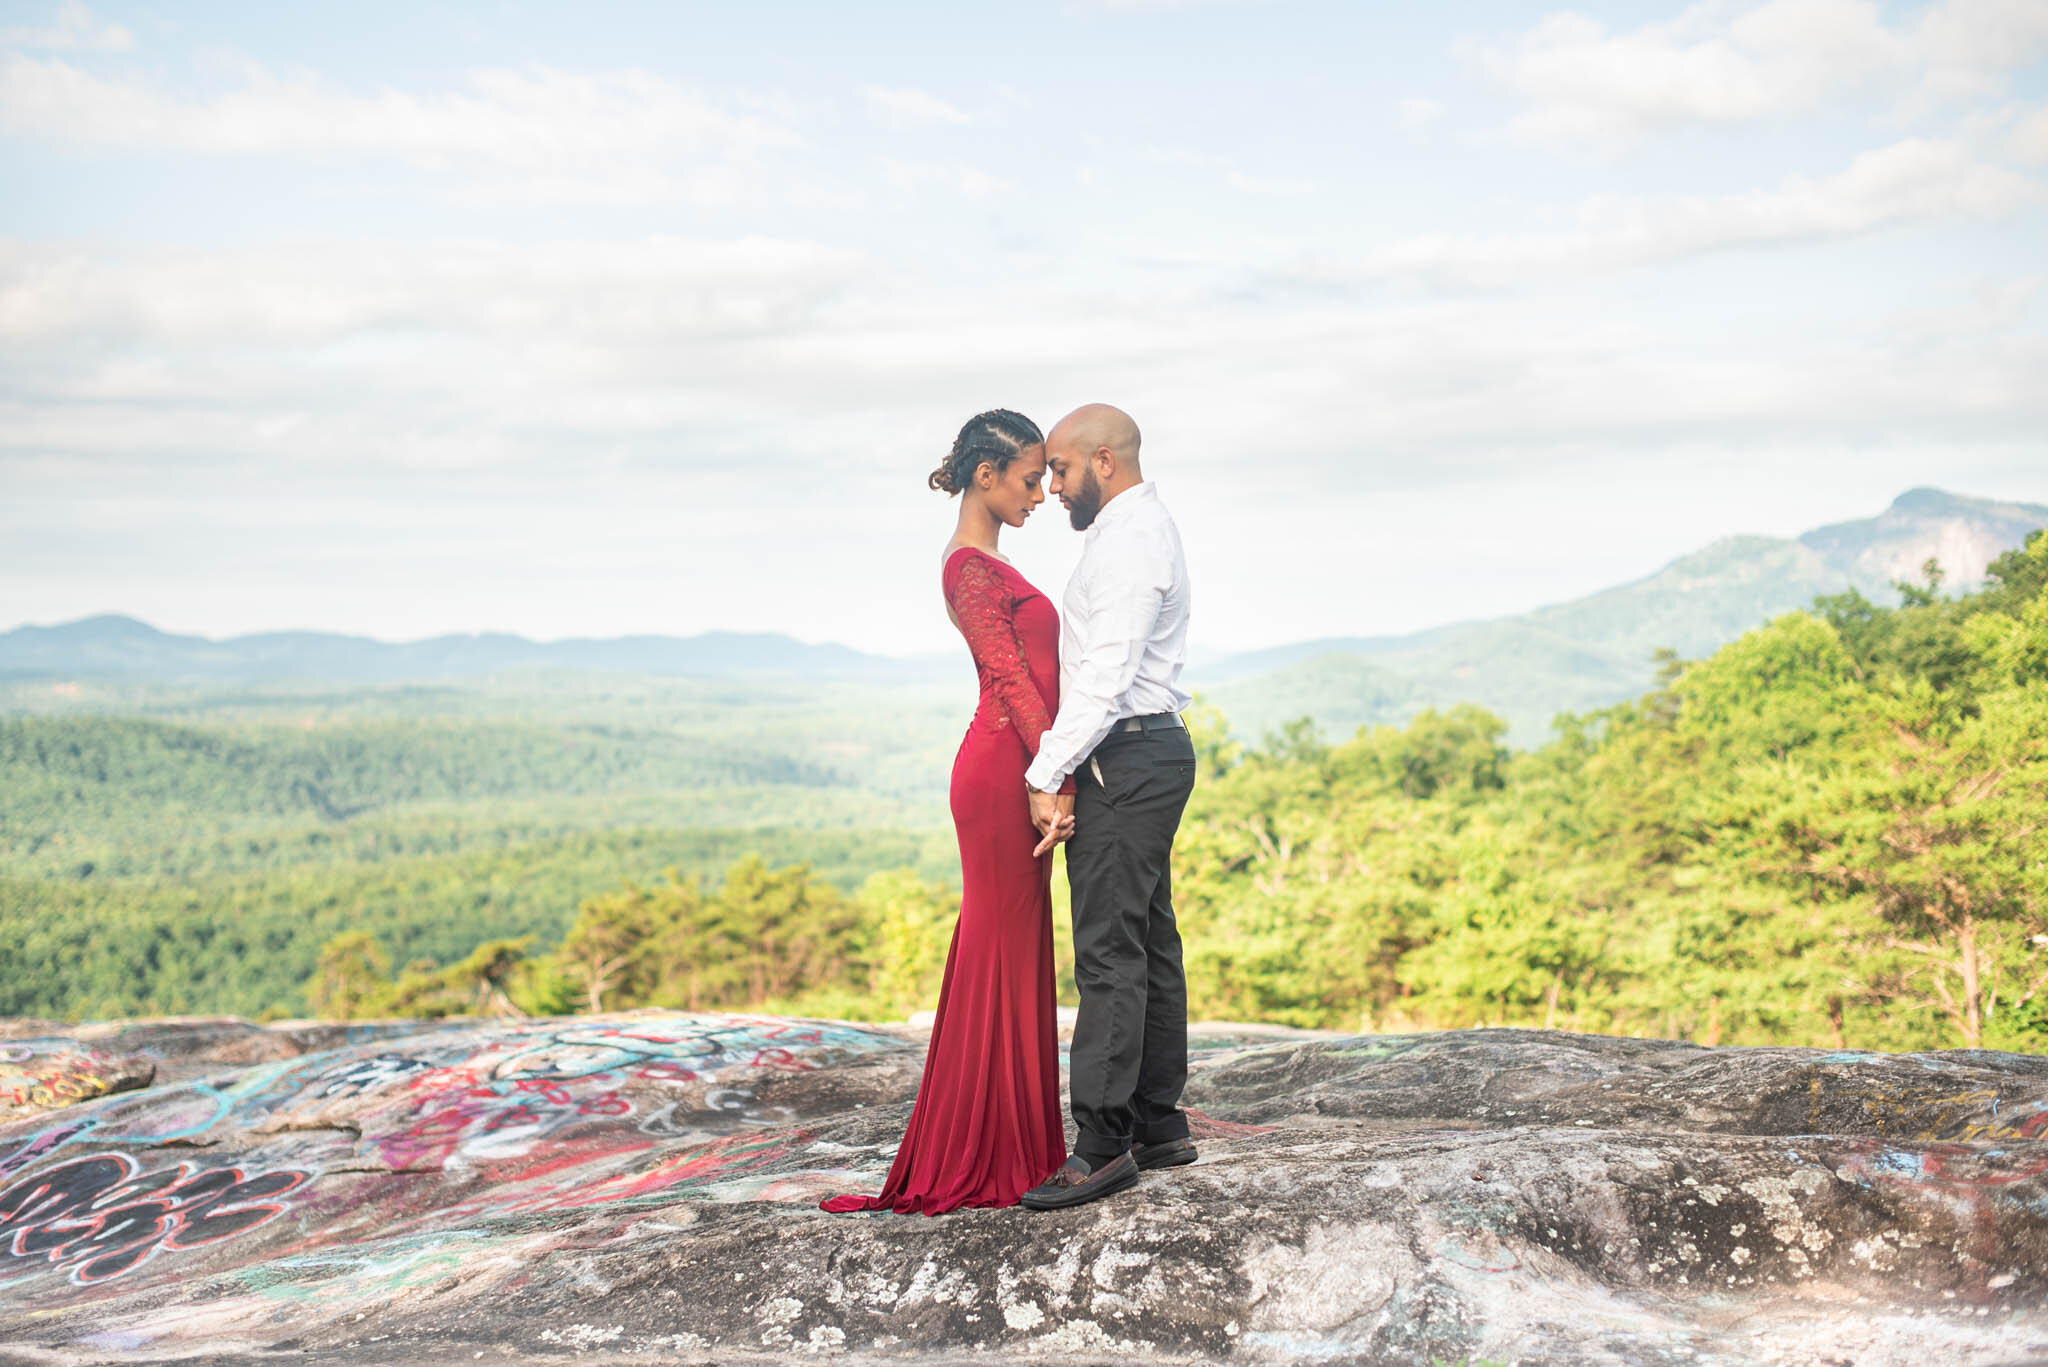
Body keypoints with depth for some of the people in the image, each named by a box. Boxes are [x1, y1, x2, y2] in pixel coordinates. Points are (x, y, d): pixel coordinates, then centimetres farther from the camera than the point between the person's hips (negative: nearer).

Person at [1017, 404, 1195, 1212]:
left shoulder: (1129, 539, -14)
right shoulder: (1141, 529, 20)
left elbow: (1106, 675, -22)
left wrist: (1049, 775, -20)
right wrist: (1061, 769, 17)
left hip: (1126, 757, -11)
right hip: (1152, 751, 11)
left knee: (1110, 950, -10)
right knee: (1149, 943, 12)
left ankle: (1102, 1145, -8)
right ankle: (1160, 1126, 19)